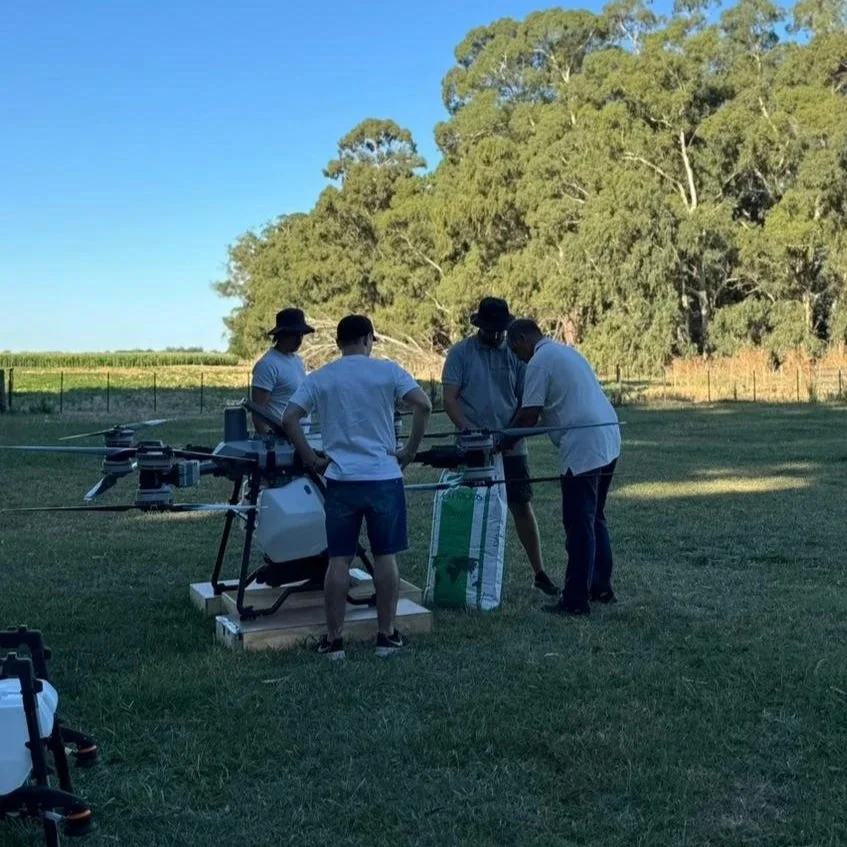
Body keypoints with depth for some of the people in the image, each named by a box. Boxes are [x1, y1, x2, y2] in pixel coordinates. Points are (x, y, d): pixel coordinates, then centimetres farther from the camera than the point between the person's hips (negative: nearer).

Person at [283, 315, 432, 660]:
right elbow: (423, 405, -11)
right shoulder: (387, 370, 0)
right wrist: (410, 451, -3)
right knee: (385, 557, 9)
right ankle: (387, 635, 15)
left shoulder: (319, 378, 5)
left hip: (340, 479, 1)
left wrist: (311, 459, 4)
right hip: (384, 476, -1)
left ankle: (333, 639, 12)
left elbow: (288, 419, -2)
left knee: (339, 560, 7)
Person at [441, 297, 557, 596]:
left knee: (522, 507, 3)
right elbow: (449, 398, -6)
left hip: (511, 447, 2)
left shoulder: (515, 354, 7)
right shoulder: (460, 353, 0)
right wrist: (469, 431, -19)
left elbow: (525, 400, 7)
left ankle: (539, 573, 12)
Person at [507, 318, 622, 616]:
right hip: (608, 439, 10)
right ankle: (601, 587, 27)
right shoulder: (564, 351, 21)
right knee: (594, 519, 19)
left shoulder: (539, 362, -8)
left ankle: (576, 600, 1)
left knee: (579, 525, -4)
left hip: (583, 448, -10)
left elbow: (529, 415, -11)